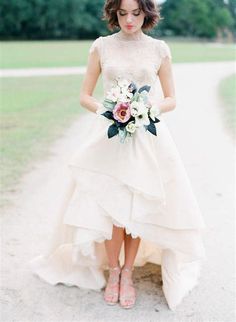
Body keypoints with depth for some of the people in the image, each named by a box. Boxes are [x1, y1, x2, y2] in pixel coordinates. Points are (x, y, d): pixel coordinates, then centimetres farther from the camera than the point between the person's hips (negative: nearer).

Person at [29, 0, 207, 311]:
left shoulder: (159, 49, 4)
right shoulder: (101, 46, 4)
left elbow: (171, 99, 8)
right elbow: (85, 96, 6)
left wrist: (152, 107, -13)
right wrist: (105, 110, -14)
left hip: (148, 137, 0)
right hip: (108, 136, 0)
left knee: (139, 209, 2)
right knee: (112, 207, -3)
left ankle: (127, 272, 21)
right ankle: (112, 270, 20)